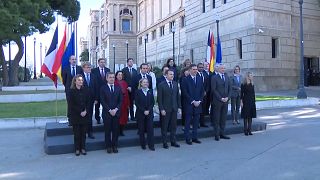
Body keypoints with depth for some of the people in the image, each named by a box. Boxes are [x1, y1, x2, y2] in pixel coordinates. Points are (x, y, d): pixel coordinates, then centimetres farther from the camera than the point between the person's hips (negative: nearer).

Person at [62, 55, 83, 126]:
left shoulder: (80, 68, 3)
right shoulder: (66, 69, 2)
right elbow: (64, 80, 7)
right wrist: (67, 87, 7)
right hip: (69, 90, 0)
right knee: (69, 105, 3)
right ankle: (70, 120, 12)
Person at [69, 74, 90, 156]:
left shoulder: (85, 90, 5)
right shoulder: (72, 91, -5)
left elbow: (88, 102, 5)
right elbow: (71, 104, -8)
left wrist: (85, 111, -10)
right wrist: (80, 112, -13)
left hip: (84, 115, 3)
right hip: (75, 115, -3)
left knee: (83, 132, 7)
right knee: (76, 133, 4)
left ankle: (83, 148, 18)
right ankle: (77, 149, 15)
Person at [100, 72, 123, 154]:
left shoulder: (118, 88, 9)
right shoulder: (103, 88, 2)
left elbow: (121, 100, 5)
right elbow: (102, 101, -4)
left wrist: (116, 109, -8)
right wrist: (109, 110, -12)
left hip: (116, 113, 2)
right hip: (107, 113, -2)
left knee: (116, 130, 5)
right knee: (108, 130, 3)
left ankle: (115, 146, 16)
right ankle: (108, 146, 14)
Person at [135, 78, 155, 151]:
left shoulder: (150, 91, 9)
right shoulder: (138, 92, 0)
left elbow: (153, 102, 5)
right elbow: (136, 103, -6)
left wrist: (148, 110, -8)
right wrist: (143, 111, -12)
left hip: (149, 113, 2)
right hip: (140, 113, -2)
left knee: (150, 129, -3)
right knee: (141, 129, 4)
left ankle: (151, 145, 3)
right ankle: (143, 145, 16)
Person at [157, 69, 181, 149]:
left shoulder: (175, 84, 8)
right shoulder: (161, 85, -6)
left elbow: (178, 96, 11)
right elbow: (159, 99, -8)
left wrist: (179, 106, 5)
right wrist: (161, 109, -13)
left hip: (174, 108, 4)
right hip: (165, 109, -4)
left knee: (173, 126, 10)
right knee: (164, 127, 5)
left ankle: (173, 141, 21)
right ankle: (165, 142, 16)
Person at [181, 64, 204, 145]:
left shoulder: (200, 79, 10)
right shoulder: (186, 80, -5)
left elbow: (202, 91, 10)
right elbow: (185, 93, -9)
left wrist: (199, 101, -2)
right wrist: (193, 101, -12)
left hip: (198, 104, 5)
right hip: (189, 104, -4)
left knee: (196, 122, 10)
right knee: (188, 122, 3)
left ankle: (195, 137, 19)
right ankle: (188, 138, 11)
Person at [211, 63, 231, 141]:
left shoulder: (227, 77, 13)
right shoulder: (214, 78, -4)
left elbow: (229, 89, 12)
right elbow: (214, 90, -9)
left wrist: (227, 97, -3)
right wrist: (221, 98, -13)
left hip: (225, 100, 5)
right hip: (217, 101, -5)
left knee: (223, 118, 8)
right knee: (217, 118, 1)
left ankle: (222, 134, 16)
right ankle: (217, 135, 7)